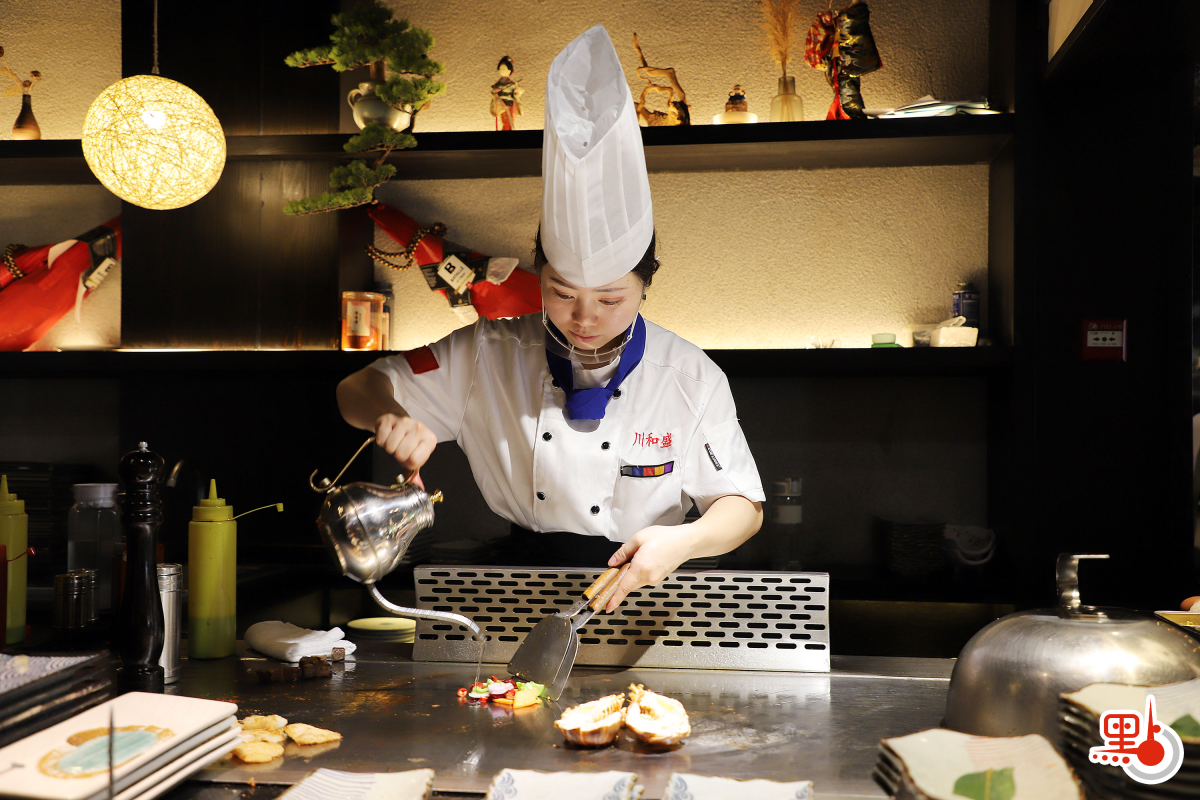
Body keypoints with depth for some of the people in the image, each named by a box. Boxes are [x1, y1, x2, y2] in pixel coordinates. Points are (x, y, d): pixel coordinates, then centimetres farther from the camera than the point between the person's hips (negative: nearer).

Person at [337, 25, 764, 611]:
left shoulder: (691, 379, -6)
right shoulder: (488, 356, -4)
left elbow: (743, 507, 0)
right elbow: (356, 392, 4)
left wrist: (684, 541, -22)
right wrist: (391, 416, -21)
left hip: (640, 586, -1)